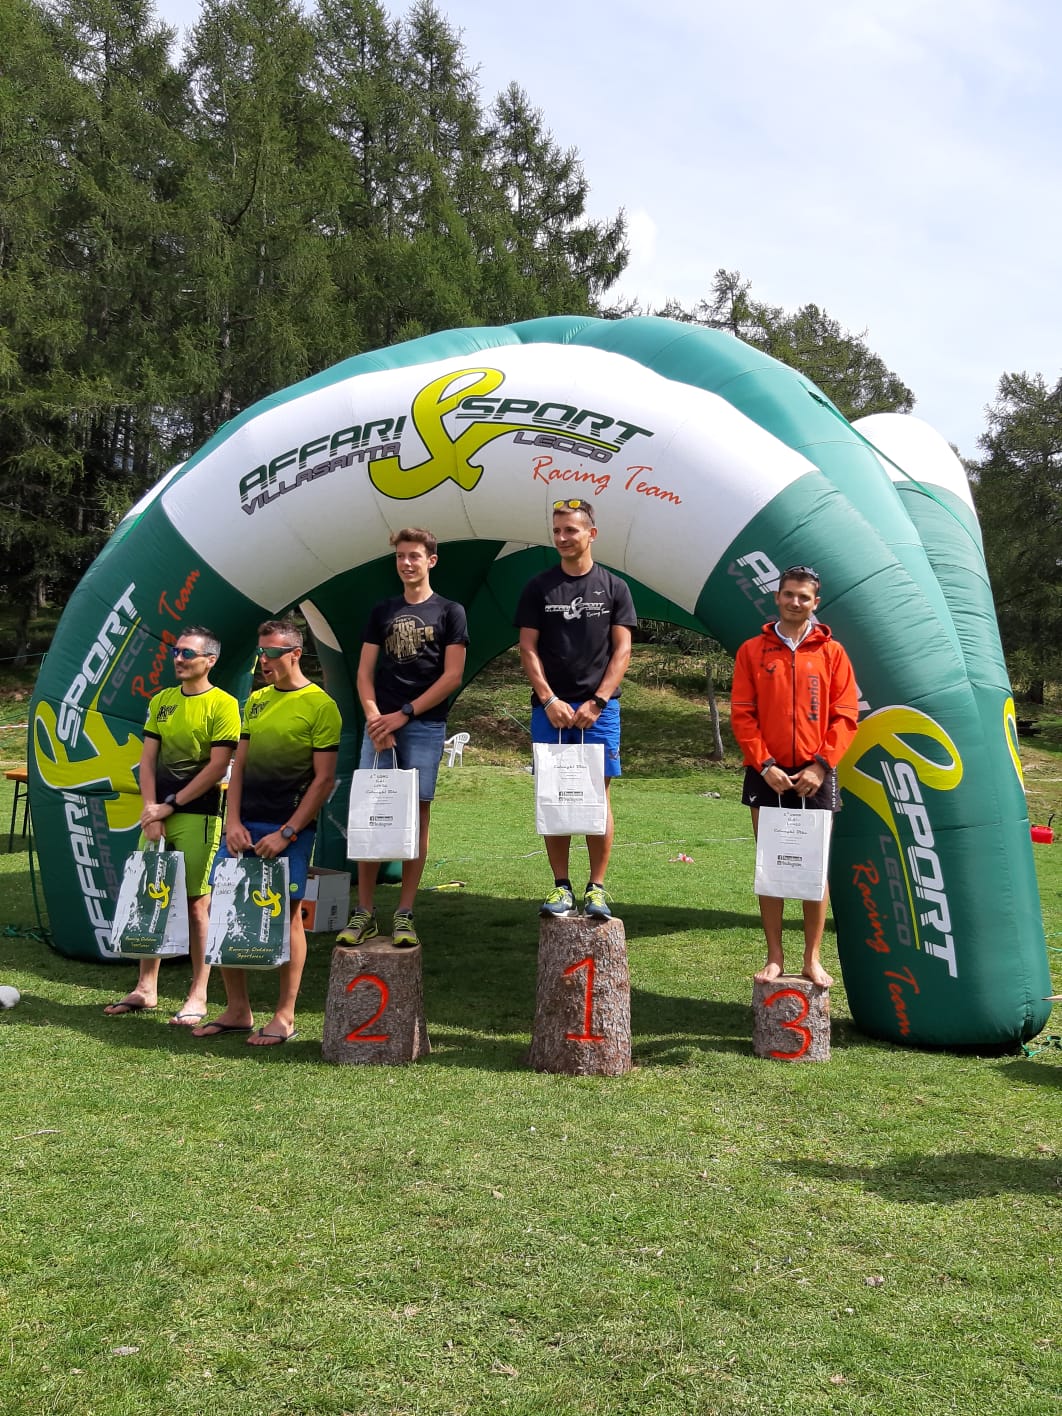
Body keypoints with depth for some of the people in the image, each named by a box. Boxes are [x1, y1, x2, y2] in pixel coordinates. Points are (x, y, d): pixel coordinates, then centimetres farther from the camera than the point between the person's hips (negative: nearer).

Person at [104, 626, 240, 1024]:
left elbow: (217, 767, -12)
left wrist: (171, 805, -11)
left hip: (198, 816, -6)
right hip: (158, 815, 6)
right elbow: (148, 759, 10)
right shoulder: (161, 701, 13)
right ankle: (145, 989, 20)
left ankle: (197, 996, 7)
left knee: (197, 904, -2)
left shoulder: (223, 704, -7)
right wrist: (150, 808, -3)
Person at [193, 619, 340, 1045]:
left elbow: (323, 779, -8)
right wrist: (233, 822, 0)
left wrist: (286, 833, -13)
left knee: (287, 913, -1)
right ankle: (237, 1010, 18)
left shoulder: (320, 705, -5)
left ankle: (285, 1016, 9)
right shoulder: (255, 700, 14)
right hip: (244, 825, 6)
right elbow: (239, 766, 14)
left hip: (289, 829, -6)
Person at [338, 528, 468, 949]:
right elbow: (364, 673, 10)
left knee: (417, 814, -1)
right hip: (380, 723, 3)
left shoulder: (449, 612, 5)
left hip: (425, 725, -2)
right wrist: (373, 717, -8)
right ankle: (364, 911, 4)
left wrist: (404, 714, -9)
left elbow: (452, 676, -3)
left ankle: (405, 914, 4)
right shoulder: (381, 612, 14)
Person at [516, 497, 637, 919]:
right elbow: (528, 648, 3)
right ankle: (561, 886, 9)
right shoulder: (538, 588, 8)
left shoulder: (613, 588, 7)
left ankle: (597, 888, 6)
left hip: (599, 708, -1)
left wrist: (597, 702, -9)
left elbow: (622, 650, 2)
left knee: (598, 794, -2)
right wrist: (549, 701, -9)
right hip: (549, 707, 1)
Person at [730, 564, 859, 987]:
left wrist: (821, 765, -10)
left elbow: (845, 715, 0)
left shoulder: (831, 652, 4)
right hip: (767, 775, 0)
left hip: (815, 775, 0)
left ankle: (812, 959, 13)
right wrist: (764, 764, -10)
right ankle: (774, 957, 12)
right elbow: (742, 714, 0)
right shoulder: (752, 651, 4)